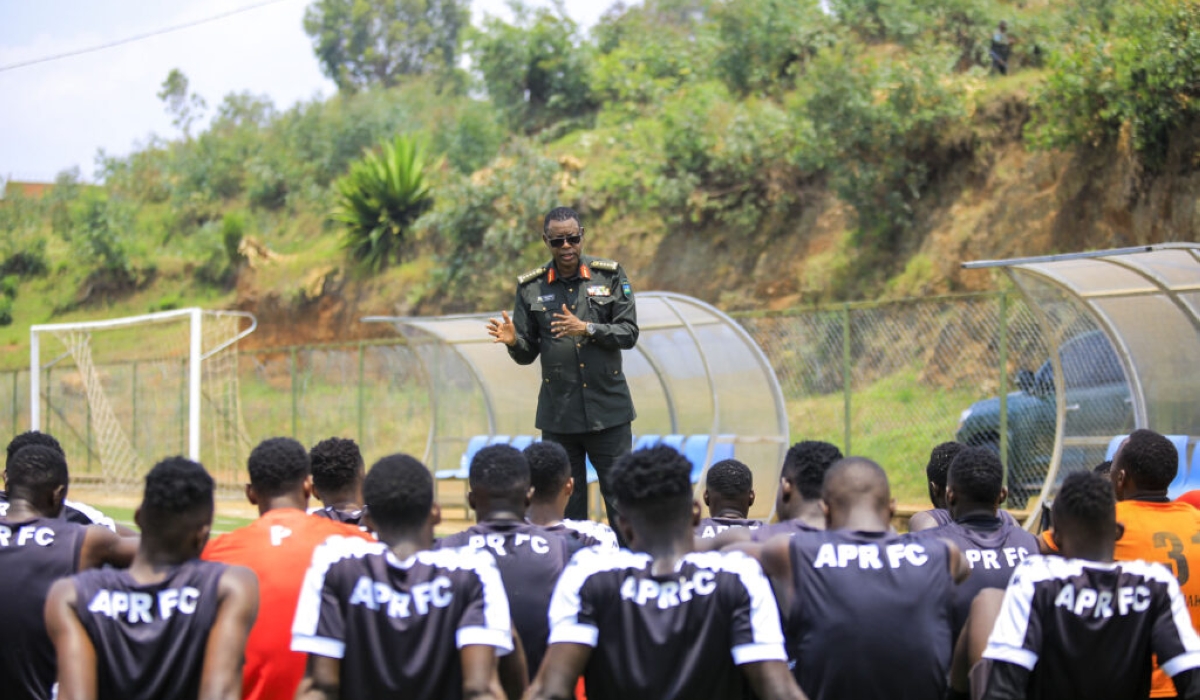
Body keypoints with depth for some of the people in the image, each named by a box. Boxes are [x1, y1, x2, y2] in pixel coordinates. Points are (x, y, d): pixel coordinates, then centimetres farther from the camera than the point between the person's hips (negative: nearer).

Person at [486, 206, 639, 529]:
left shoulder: (609, 275, 2)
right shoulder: (530, 287, 4)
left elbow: (629, 332, -2)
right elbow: (527, 354, 7)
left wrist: (587, 329, -16)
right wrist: (513, 341, -15)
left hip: (609, 410, -1)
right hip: (558, 415, 1)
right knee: (566, 505, 6)